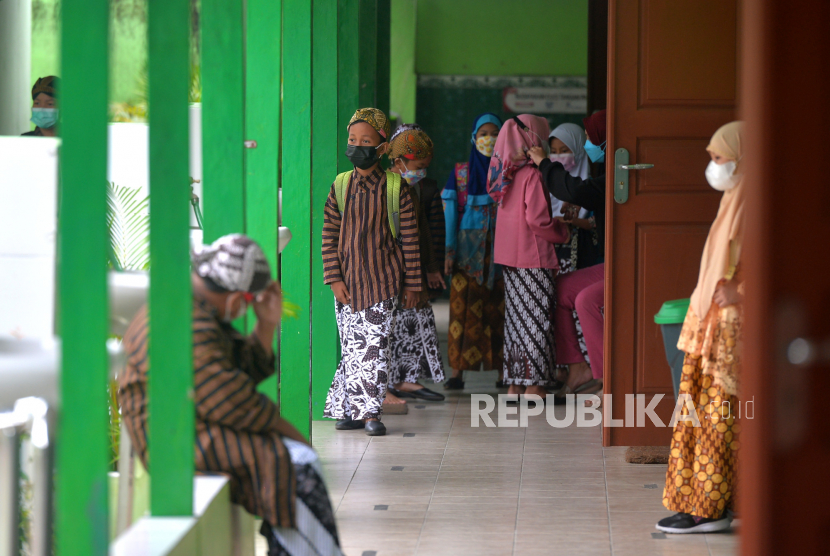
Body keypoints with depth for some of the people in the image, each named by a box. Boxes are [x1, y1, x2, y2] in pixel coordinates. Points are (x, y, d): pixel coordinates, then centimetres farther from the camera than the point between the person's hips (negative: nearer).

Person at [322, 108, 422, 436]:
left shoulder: (395, 187, -2)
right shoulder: (340, 186, 4)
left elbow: (409, 237, 1)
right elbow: (329, 236, 5)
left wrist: (412, 283, 0)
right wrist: (334, 278, -3)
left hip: (383, 279, -2)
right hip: (348, 280, 2)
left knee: (375, 345, -6)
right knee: (353, 346, 5)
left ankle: (370, 412, -2)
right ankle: (350, 412, 11)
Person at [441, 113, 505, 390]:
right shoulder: (460, 172, 7)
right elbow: (450, 213, 4)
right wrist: (449, 253, -4)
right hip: (469, 250, 0)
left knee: (500, 310, -1)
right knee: (464, 309, -6)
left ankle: (504, 372, 4)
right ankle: (457, 372, -5)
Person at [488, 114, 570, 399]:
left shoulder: (506, 173, 9)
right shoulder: (532, 175, -15)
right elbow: (537, 219, -20)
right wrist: (561, 231, -2)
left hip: (509, 257, 8)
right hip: (533, 258, -8)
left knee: (515, 317, 12)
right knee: (536, 320, -2)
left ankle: (514, 382, 15)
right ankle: (534, 384, -1)